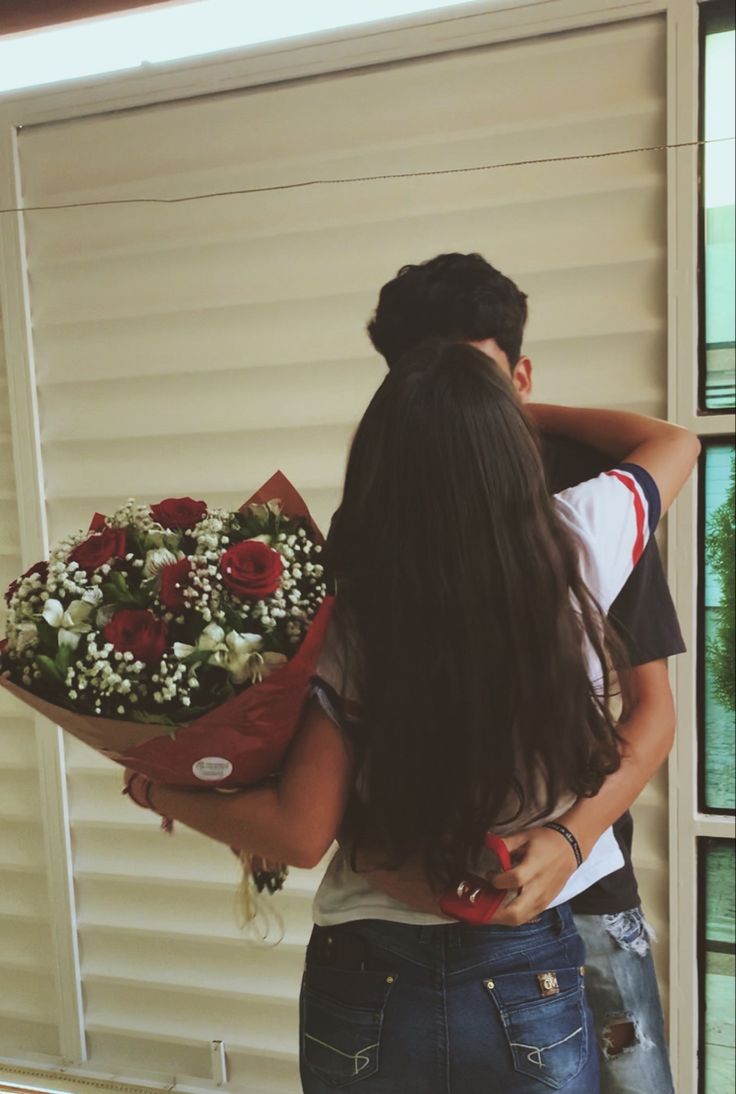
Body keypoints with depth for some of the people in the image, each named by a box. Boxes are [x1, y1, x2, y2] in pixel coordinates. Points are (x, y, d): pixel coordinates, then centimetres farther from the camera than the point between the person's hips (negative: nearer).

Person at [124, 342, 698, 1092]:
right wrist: (522, 414, 15)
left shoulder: (348, 618, -17)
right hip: (528, 991, 1)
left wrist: (159, 792, 1)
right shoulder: (576, 548, -14)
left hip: (365, 991, 0)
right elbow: (676, 442, 7)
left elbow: (299, 833, -15)